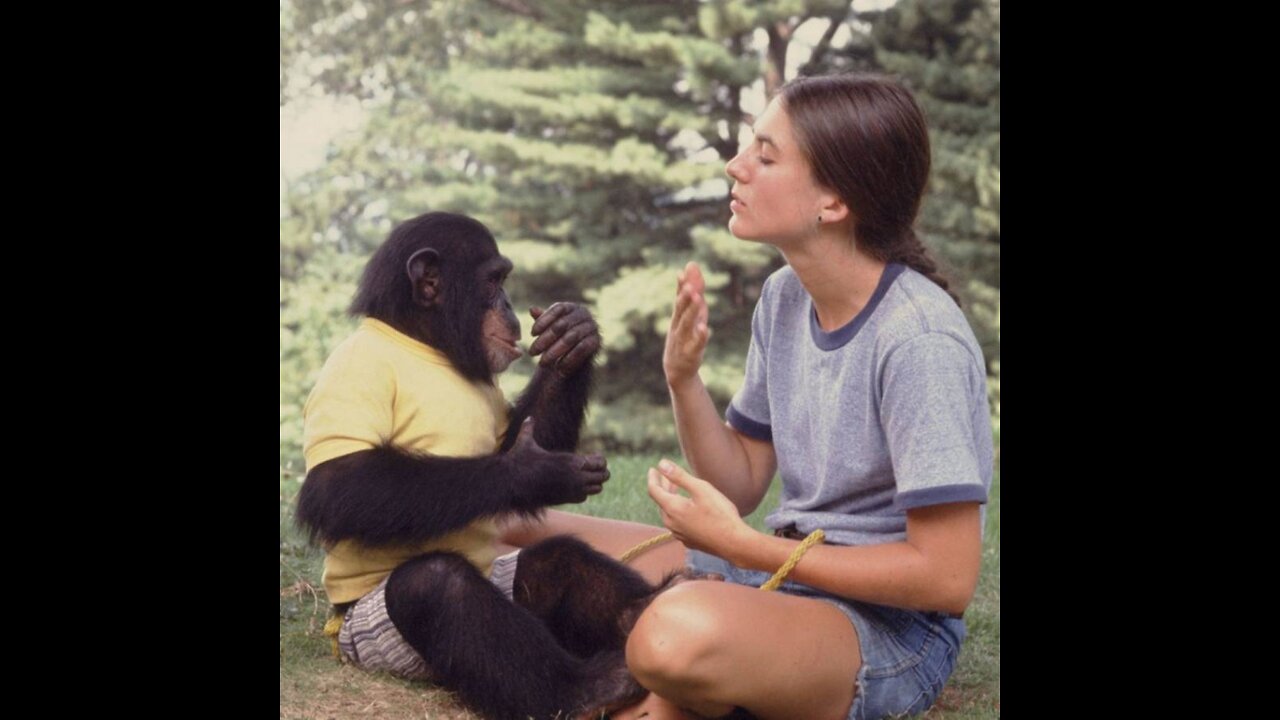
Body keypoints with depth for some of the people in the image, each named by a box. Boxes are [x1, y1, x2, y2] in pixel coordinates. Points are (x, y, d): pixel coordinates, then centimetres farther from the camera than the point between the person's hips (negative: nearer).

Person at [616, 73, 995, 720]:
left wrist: (746, 547, -20)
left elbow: (947, 578, -21)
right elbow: (742, 487, 7)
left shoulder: (919, 342, -22)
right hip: (785, 568, 7)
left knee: (682, 633, -35)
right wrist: (683, 378, -11)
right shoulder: (783, 299, 2)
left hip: (894, 623, -7)